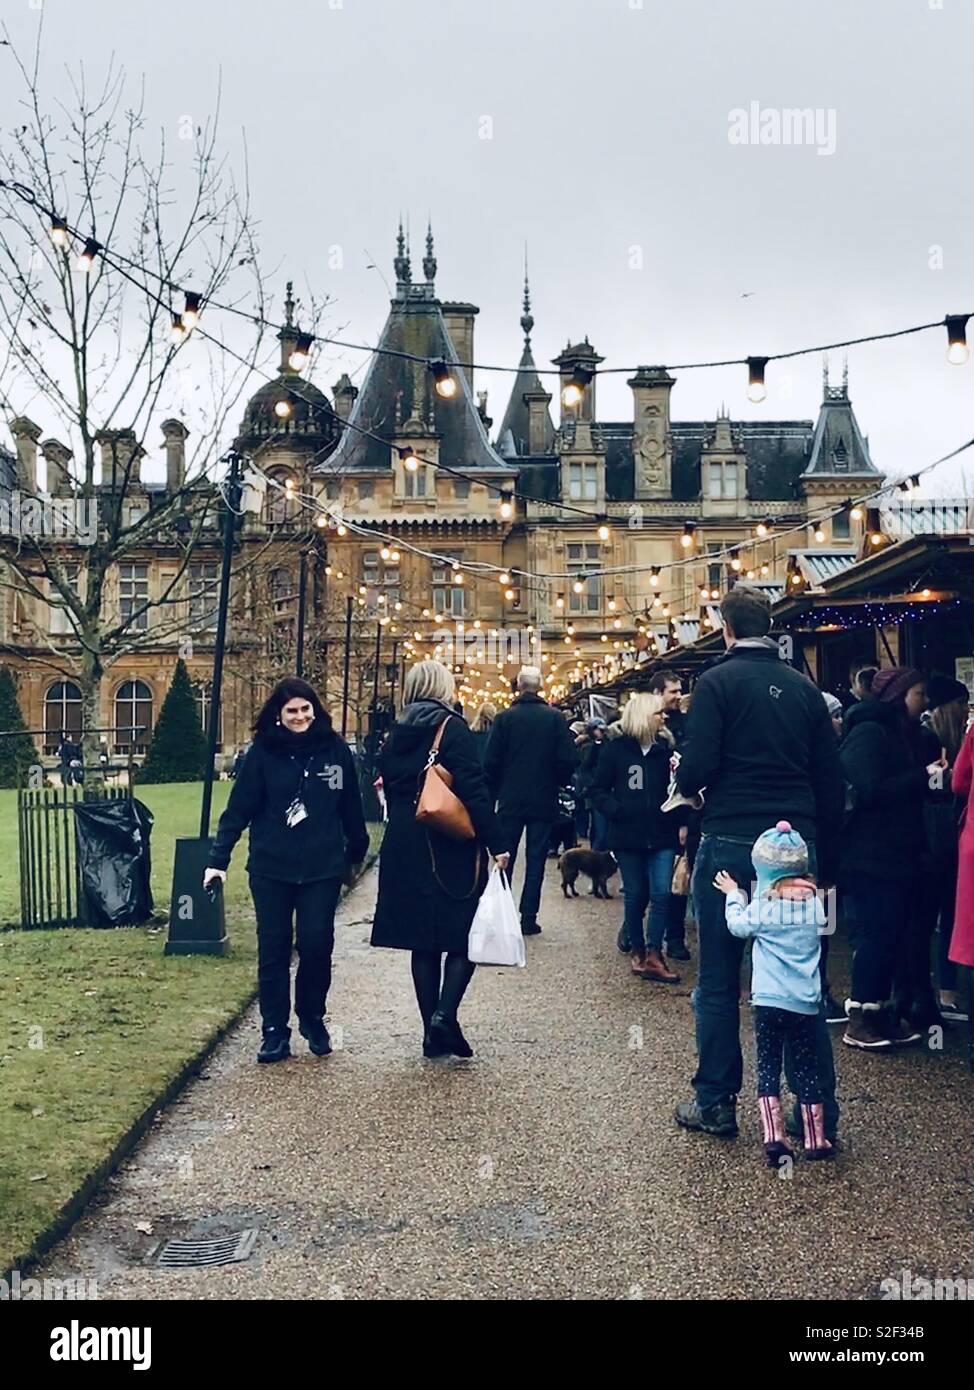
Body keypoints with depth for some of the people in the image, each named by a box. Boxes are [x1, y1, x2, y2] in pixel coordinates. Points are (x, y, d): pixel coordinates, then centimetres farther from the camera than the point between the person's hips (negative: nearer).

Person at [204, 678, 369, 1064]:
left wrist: (357, 849, 13)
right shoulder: (263, 752, -4)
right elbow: (239, 808, -5)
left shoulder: (335, 749, 0)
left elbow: (350, 805, 7)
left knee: (317, 945, 1)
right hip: (271, 869, 0)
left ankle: (313, 1019, 24)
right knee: (273, 949, 4)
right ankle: (275, 1031, 15)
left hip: (322, 869, 1)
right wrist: (218, 858, -10)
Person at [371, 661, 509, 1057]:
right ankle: (444, 1014, -11)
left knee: (424, 941, 10)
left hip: (404, 850, 6)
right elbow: (473, 790, -16)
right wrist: (495, 843, -15)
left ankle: (433, 1034, 13)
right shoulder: (452, 728, -9)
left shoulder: (395, 735, 10)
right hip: (452, 850, -6)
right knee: (465, 935, 6)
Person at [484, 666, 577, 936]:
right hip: (543, 801, 0)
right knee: (536, 859, 6)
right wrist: (557, 784, 11)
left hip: (511, 800, 0)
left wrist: (492, 794, 6)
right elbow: (567, 760, -7)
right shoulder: (555, 718, -5)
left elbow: (491, 761, -5)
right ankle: (528, 918, 5)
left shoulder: (505, 717, -5)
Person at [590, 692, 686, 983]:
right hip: (628, 835, -1)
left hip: (662, 834, 1)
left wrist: (681, 823, -3)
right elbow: (598, 790, 2)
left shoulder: (667, 747, 4)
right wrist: (616, 811, -12)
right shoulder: (616, 749, -2)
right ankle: (637, 950, 22)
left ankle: (653, 954, -4)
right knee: (635, 895, 7)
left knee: (661, 893, -8)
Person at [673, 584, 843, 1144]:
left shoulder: (718, 682, -5)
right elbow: (832, 781, 9)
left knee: (719, 984, 7)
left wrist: (684, 776, 10)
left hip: (731, 847, -4)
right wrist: (826, 858, 16)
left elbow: (695, 772, -14)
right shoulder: (804, 687, 9)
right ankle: (819, 1109, 13)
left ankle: (716, 1103, 13)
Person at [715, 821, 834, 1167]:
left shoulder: (762, 907, -8)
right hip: (805, 1004, 2)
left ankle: (774, 1136, -4)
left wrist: (734, 894, 20)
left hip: (767, 1001, -2)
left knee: (768, 1068, 5)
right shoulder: (816, 905, -2)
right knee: (807, 1069, 12)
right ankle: (815, 1138, 18)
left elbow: (738, 925, 7)